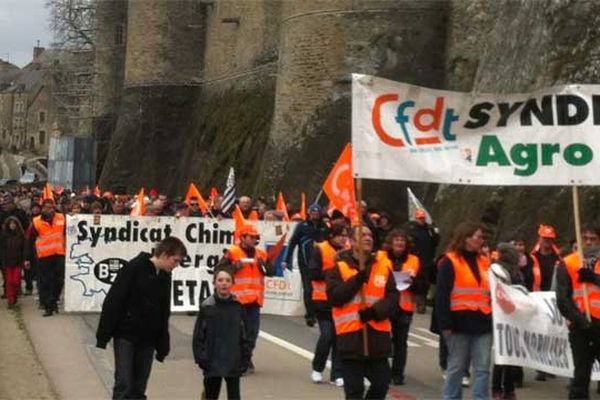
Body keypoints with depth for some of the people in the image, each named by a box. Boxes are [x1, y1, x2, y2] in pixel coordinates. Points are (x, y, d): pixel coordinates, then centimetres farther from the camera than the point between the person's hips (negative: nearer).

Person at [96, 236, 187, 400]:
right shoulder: (134, 268, -13)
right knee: (124, 384, -9)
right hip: (126, 336, -6)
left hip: (147, 340, 6)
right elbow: (113, 301, -15)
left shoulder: (165, 277, 9)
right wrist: (103, 335, -17)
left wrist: (162, 345, 17)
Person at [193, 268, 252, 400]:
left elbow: (245, 335, 2)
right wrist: (201, 357, -8)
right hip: (212, 363, 0)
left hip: (233, 364, 1)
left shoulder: (238, 307, -1)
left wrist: (245, 358, -2)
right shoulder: (207, 307, -4)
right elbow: (198, 336, -2)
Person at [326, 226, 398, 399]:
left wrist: (375, 311, -15)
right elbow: (334, 297, -11)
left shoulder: (383, 267, 11)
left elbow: (393, 298, 2)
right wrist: (357, 280, -19)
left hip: (378, 335, 3)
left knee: (381, 382, 10)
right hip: (350, 335, -3)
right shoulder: (339, 268, 2)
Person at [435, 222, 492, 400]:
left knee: (483, 368, 3)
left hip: (482, 322, 5)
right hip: (461, 322, -5)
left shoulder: (483, 262, 15)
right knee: (457, 367, 3)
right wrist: (445, 324, -14)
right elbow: (442, 295, -9)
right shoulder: (450, 261, -4)